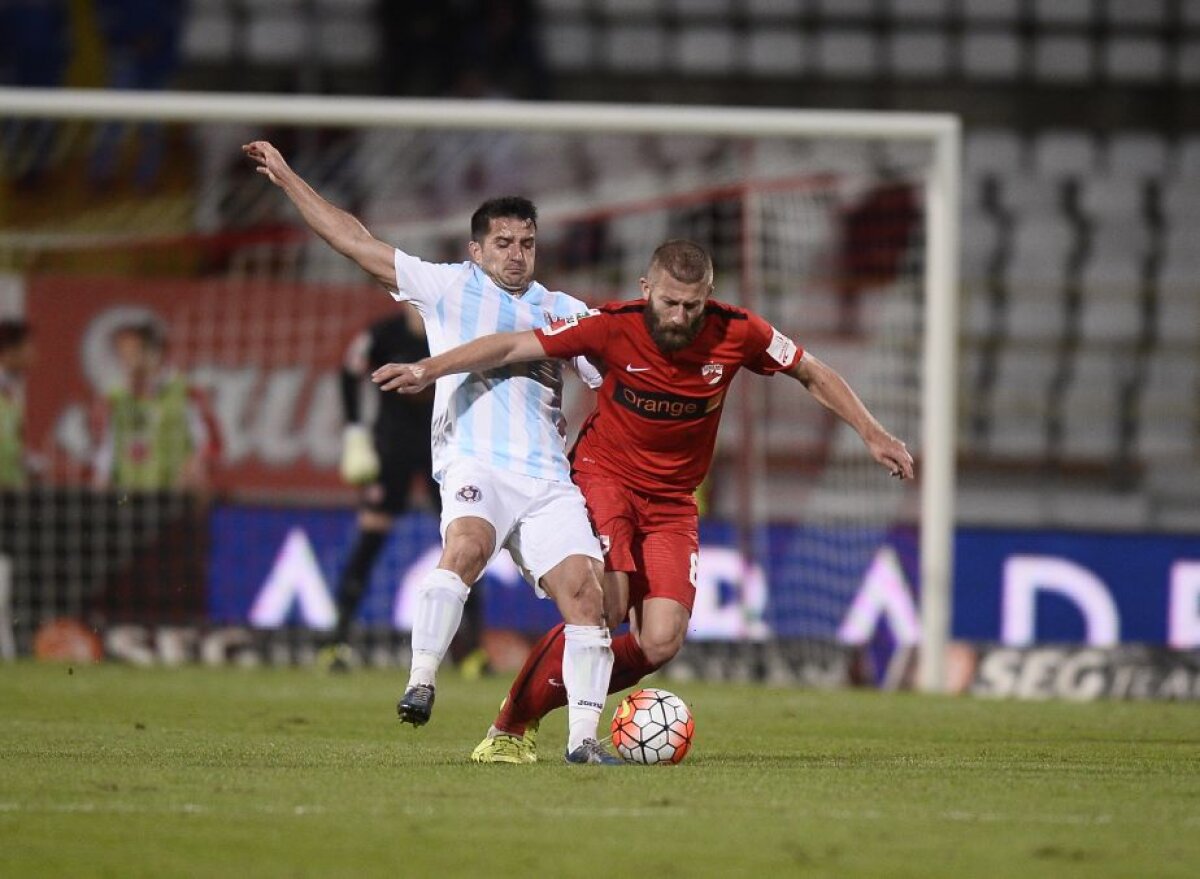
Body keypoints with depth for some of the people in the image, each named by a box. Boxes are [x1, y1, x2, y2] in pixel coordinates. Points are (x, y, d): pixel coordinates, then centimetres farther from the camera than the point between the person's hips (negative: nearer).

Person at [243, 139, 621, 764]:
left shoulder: (564, 312, 24)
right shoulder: (448, 287, 16)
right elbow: (358, 243, 15)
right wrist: (287, 180, 14)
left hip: (547, 477, 3)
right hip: (473, 462, -3)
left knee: (583, 589, -11)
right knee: (466, 545, -34)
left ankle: (583, 736, -7)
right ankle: (422, 681, -37)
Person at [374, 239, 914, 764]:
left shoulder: (737, 334, -12)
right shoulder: (614, 326, -18)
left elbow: (813, 375, 5)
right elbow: (512, 346, -16)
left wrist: (872, 434, 4)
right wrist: (427, 371, -25)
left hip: (672, 500, 3)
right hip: (605, 475, -3)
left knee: (661, 644, -13)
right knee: (604, 609, -25)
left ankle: (542, 698, 10)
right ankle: (509, 728, -9)